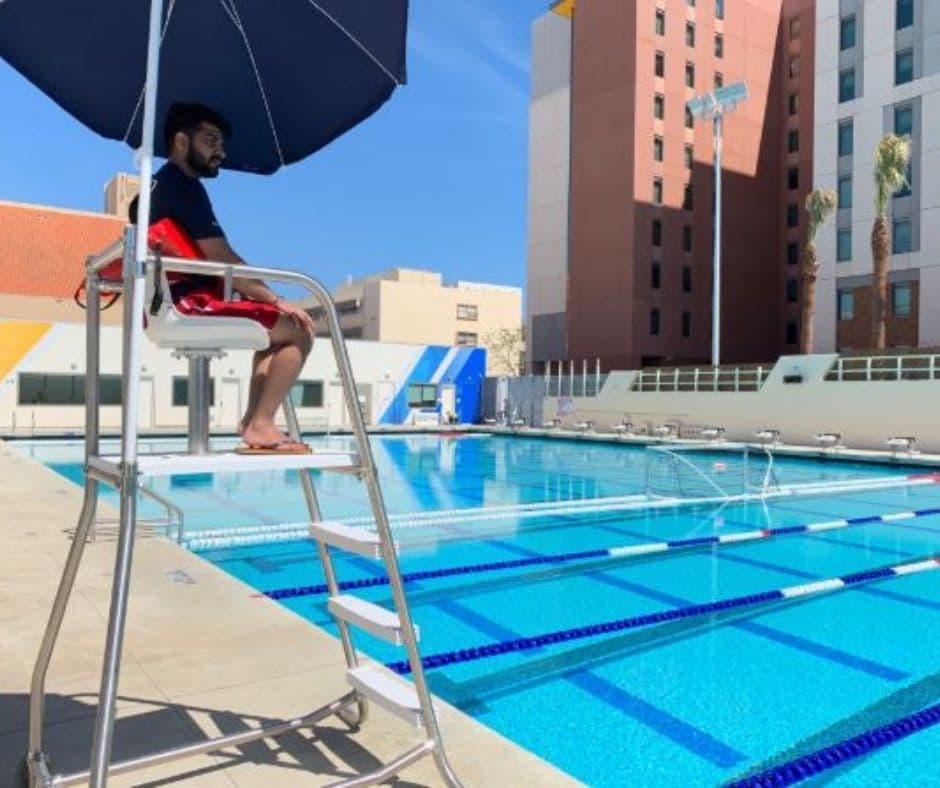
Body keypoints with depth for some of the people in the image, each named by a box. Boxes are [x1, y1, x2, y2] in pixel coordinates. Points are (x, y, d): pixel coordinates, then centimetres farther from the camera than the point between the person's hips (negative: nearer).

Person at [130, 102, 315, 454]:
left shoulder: (159, 185, 22)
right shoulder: (183, 186, -10)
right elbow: (221, 261, -18)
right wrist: (276, 300, -11)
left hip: (172, 303, 10)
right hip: (191, 303, -10)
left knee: (275, 326, 22)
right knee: (298, 331, -9)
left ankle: (252, 418, 12)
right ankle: (261, 425, -12)